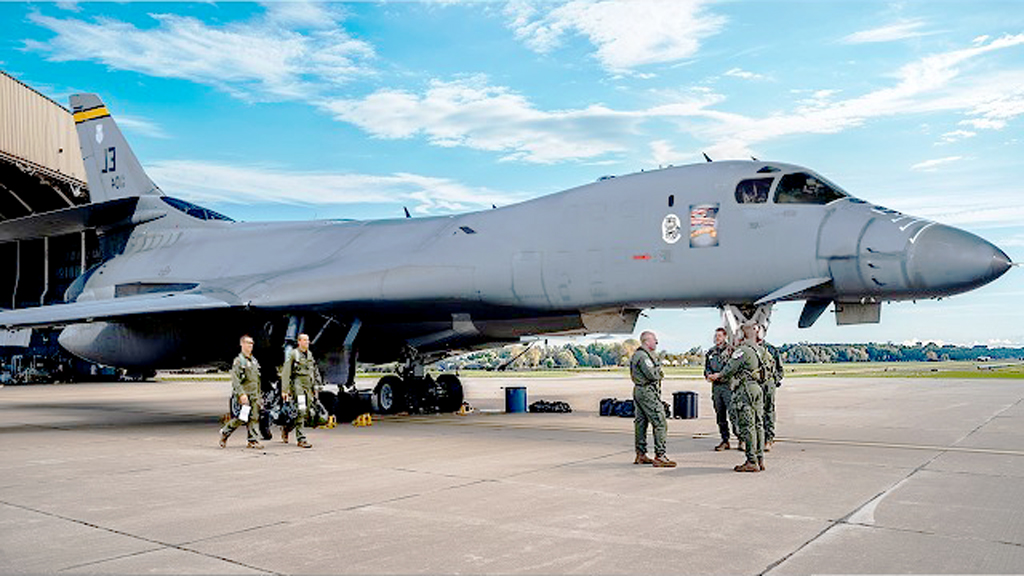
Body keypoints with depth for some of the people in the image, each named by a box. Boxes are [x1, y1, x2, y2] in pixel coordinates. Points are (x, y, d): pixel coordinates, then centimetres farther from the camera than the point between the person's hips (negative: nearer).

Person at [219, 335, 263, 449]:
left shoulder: (254, 360, 16)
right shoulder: (238, 360, -7)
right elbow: (235, 379, -15)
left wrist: (258, 393, 19)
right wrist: (241, 394, -23)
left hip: (254, 394, 7)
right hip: (244, 394, -7)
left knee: (254, 418, 1)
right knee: (241, 418, -6)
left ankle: (253, 441, 1)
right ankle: (225, 432, 16)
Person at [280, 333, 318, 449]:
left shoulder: (310, 354, 16)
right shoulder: (293, 354, -3)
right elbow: (285, 372, -6)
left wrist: (314, 387, 18)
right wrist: (284, 390, -11)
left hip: (309, 386, 7)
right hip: (298, 384, -7)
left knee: (306, 413, 7)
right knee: (300, 411, -14)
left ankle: (286, 430, 28)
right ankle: (301, 439, -10)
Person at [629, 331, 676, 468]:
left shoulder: (638, 354, 17)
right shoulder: (643, 356, -17)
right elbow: (652, 375, -22)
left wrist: (657, 372, 3)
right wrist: (659, 367, -4)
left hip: (639, 391, 11)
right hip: (647, 392, -11)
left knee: (641, 423, 12)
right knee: (660, 423, -8)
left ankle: (640, 455, 18)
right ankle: (660, 456, -8)